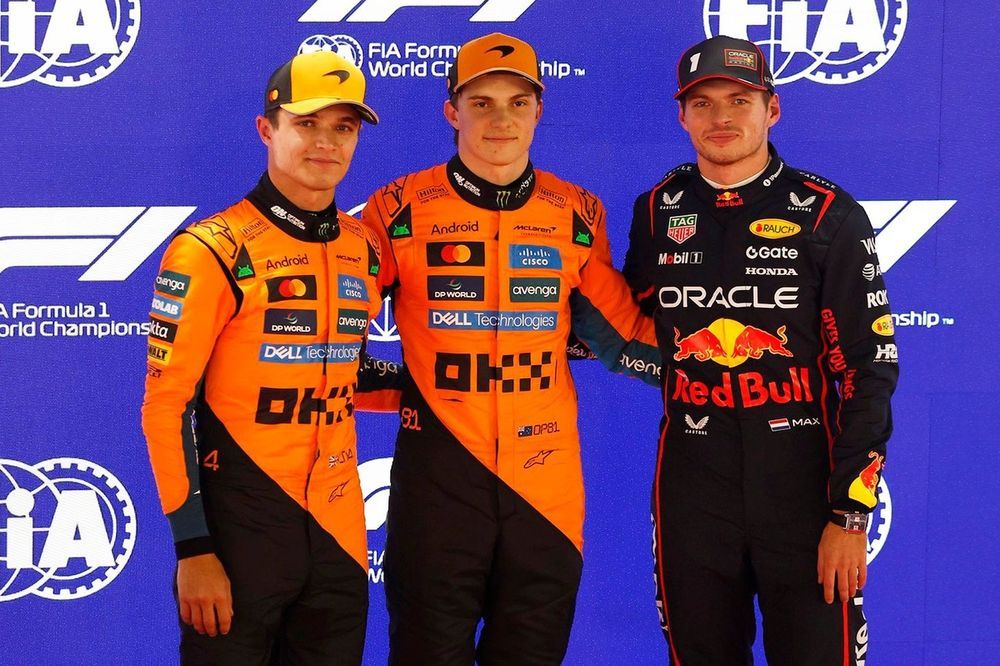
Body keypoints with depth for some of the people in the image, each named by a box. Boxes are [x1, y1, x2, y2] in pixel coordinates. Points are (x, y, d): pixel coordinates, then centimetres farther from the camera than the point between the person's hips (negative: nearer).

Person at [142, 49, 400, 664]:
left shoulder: (366, 252, 8)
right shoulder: (212, 252, -10)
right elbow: (166, 404, -11)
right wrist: (193, 549, -14)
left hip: (338, 530, 5)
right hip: (240, 528, -5)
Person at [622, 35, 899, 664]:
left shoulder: (827, 215, -5)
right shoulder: (658, 212, 6)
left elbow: (868, 369, -7)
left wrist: (850, 512, -10)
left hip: (803, 489, -3)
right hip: (692, 488, 3)